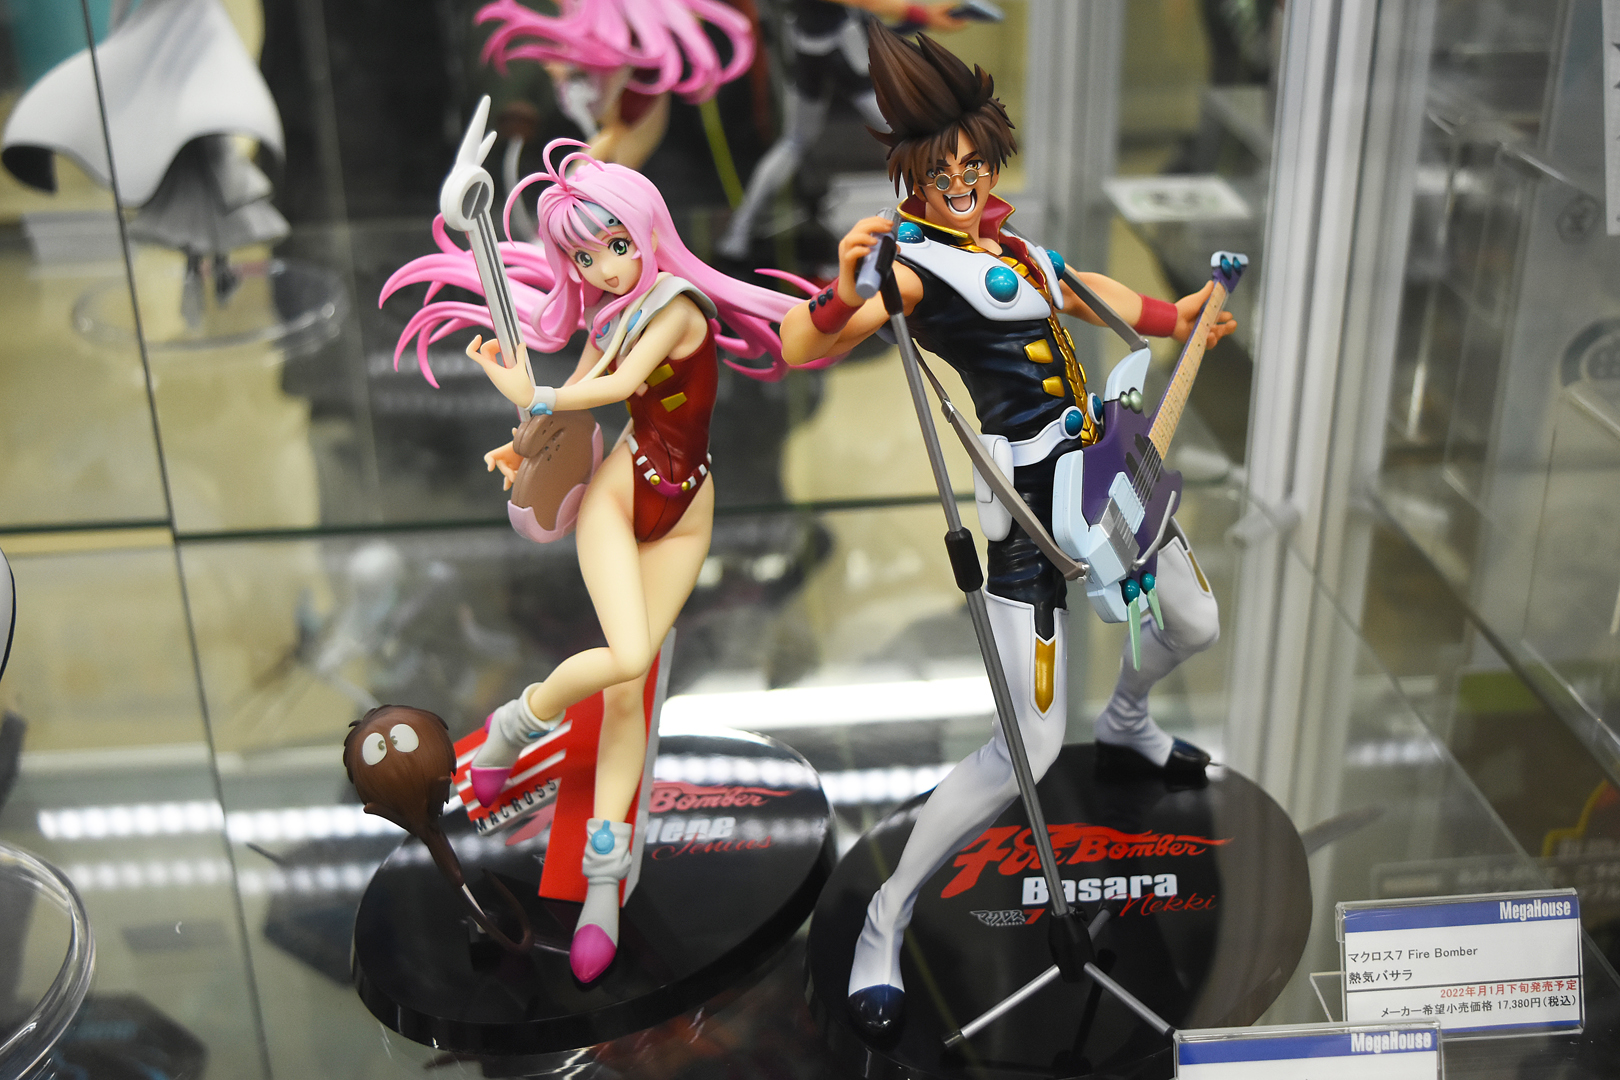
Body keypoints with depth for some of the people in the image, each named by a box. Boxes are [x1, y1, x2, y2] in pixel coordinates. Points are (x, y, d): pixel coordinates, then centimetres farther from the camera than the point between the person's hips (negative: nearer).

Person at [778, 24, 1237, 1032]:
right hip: (1031, 495, -9)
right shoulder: (915, 258, -18)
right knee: (1032, 743, -15)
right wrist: (843, 294, -54)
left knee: (1194, 625, 27)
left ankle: (1126, 727, 61)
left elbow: (1070, 284, 26)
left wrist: (1172, 317, 35)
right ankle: (885, 923, -1)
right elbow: (800, 349, -33)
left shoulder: (1001, 226, 6)